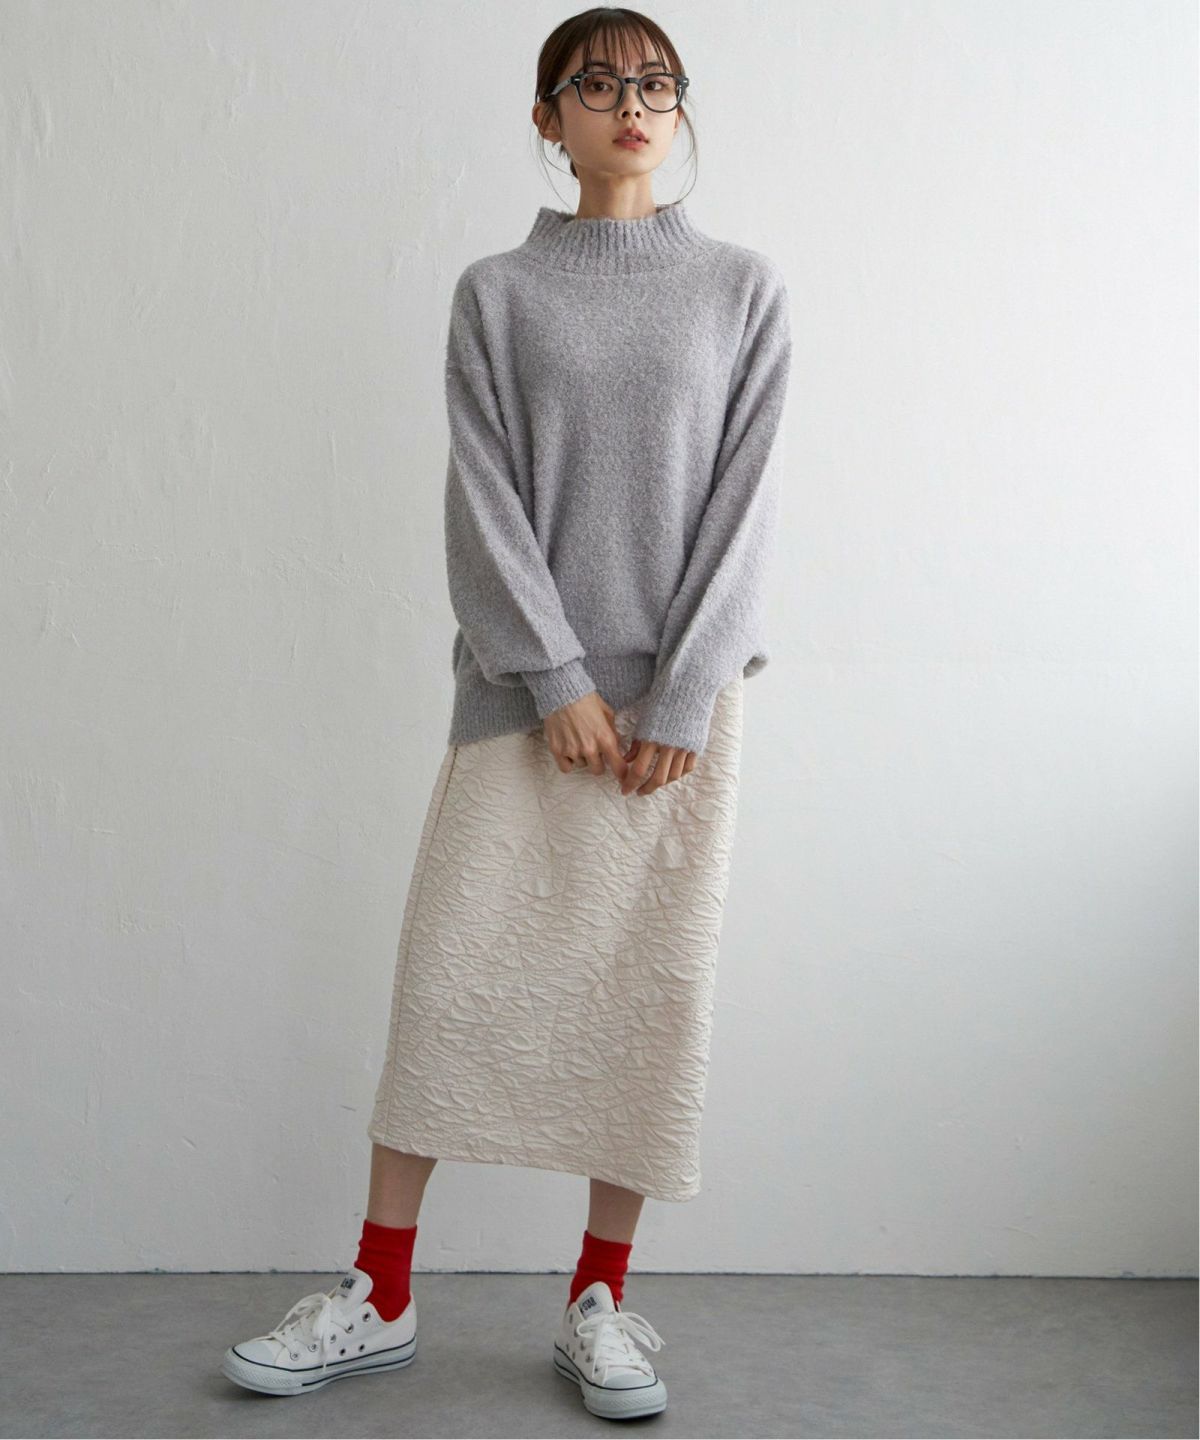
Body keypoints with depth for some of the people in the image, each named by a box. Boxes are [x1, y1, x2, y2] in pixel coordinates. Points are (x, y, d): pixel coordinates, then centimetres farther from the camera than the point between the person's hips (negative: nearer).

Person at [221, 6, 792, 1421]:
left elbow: (743, 498, 0)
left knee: (654, 988, 2)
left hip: (681, 695, 1)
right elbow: (485, 500, 0)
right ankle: (379, 1299, 12)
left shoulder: (743, 288, 8)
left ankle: (598, 1303, 16)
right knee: (450, 970, -1)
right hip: (524, 691, 0)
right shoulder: (496, 293, 7)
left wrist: (682, 696, -8)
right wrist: (558, 679, -10)